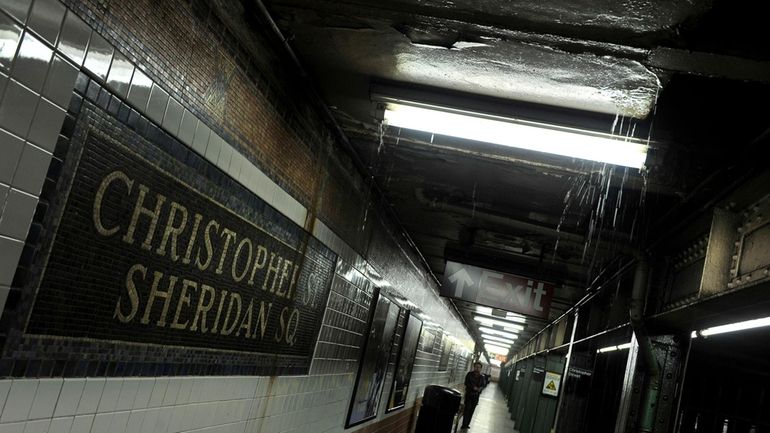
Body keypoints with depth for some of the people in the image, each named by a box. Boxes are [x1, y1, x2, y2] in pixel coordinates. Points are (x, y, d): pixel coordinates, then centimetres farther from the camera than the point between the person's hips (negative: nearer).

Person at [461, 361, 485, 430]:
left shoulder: (481, 377, 4)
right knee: (467, 408, -8)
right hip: (469, 393, -3)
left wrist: (480, 388, -15)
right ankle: (464, 425, -7)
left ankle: (467, 424, 16)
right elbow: (466, 383, -10)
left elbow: (482, 385, 8)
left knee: (472, 410, 7)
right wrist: (473, 387, -22)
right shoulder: (469, 374, -4)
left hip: (476, 395, 3)